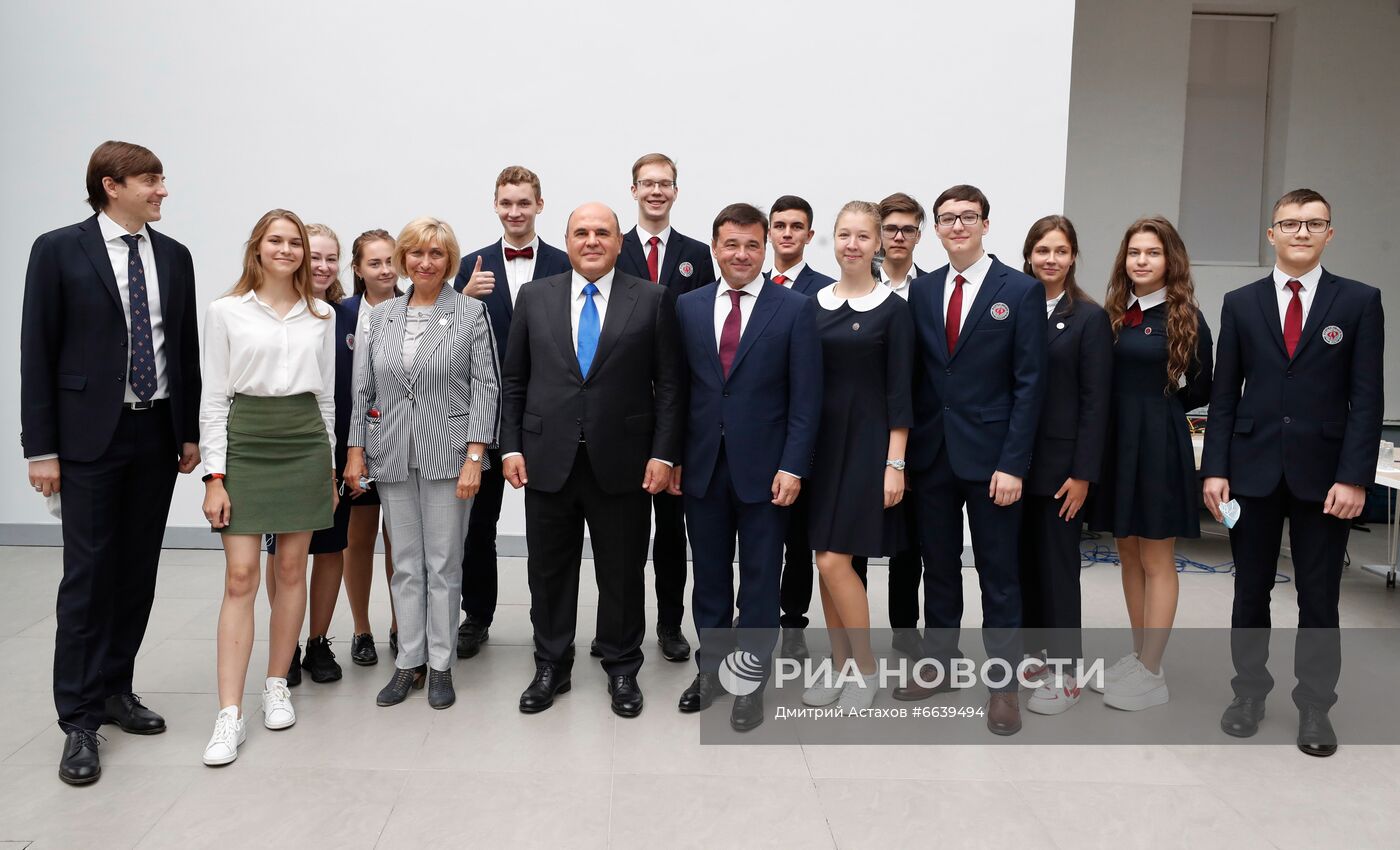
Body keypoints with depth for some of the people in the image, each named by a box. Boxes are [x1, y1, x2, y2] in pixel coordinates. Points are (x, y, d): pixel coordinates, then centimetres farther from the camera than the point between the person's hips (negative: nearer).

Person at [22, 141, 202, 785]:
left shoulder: (173, 257, 9)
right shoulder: (59, 250, -4)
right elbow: (37, 352, -5)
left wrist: (190, 431, 8)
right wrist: (41, 448, -9)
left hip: (157, 434, 5)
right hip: (91, 435, -4)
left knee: (138, 569, 10)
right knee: (89, 574, -2)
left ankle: (114, 690, 24)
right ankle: (80, 719, 7)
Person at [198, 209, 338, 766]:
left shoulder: (322, 315, 9)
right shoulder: (226, 312, 1)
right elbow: (213, 399, -1)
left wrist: (330, 463, 12)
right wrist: (214, 477, -6)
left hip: (306, 443, 3)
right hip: (245, 443, -2)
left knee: (292, 570, 7)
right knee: (240, 578, -6)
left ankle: (277, 688, 21)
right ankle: (229, 717, -4)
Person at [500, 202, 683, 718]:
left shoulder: (652, 300, 0)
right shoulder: (534, 297, 6)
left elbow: (667, 384, -1)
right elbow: (514, 381, 8)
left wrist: (663, 454, -7)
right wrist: (511, 446, 1)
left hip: (622, 462, -1)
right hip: (548, 459, 2)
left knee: (622, 573, 9)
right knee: (549, 572, 12)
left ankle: (622, 670, 27)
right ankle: (551, 668, 29)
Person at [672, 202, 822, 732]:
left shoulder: (795, 309, -4)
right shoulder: (688, 307, 6)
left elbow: (806, 398, -6)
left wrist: (793, 468, -12)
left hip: (763, 468, -3)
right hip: (703, 466, 3)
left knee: (759, 580, 7)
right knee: (709, 575, 13)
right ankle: (711, 668, 30)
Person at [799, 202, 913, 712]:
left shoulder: (893, 310, -5)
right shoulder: (814, 303, 7)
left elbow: (899, 392, -7)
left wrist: (895, 464, -12)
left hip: (866, 442, -4)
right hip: (820, 441, 5)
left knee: (834, 560, -8)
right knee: (826, 561, 8)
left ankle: (867, 669, 10)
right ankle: (839, 665, 22)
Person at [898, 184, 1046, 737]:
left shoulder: (1021, 290, -5)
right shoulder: (922, 290, 8)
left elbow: (1029, 382, -8)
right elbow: (914, 374, 8)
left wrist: (1013, 464, -13)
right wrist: (906, 446, 0)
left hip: (990, 456, -4)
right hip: (932, 452, 4)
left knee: (997, 573, 5)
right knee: (938, 566, 14)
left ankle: (1003, 684, 17)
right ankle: (938, 666, 28)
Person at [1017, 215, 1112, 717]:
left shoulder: (1089, 318, -4)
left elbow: (1095, 400, -7)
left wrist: (1083, 473, -11)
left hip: (1059, 462, -4)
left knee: (1057, 565, 3)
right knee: (1024, 559, 11)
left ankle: (1064, 671, 14)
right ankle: (1035, 651, 25)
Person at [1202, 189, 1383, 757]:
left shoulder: (1359, 301, 1)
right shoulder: (1241, 303, 5)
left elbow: (1366, 397, -3)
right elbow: (1225, 393, 4)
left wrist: (1354, 477, -10)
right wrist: (1215, 469, -2)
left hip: (1323, 472, -1)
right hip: (1253, 468, 2)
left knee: (1319, 597, 7)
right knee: (1251, 590, 10)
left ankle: (1315, 706, 20)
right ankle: (1249, 692, 25)